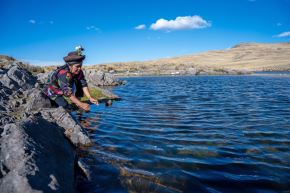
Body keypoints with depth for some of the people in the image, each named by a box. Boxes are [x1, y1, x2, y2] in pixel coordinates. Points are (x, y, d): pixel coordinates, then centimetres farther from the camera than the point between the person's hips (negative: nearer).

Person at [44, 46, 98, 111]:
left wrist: (90, 98, -34)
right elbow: (68, 92, -42)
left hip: (61, 92, 8)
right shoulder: (63, 74, -36)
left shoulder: (79, 72, -15)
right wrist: (81, 104, -48)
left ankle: (77, 105, -4)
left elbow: (84, 85, -19)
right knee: (67, 108, -21)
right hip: (53, 93, -8)